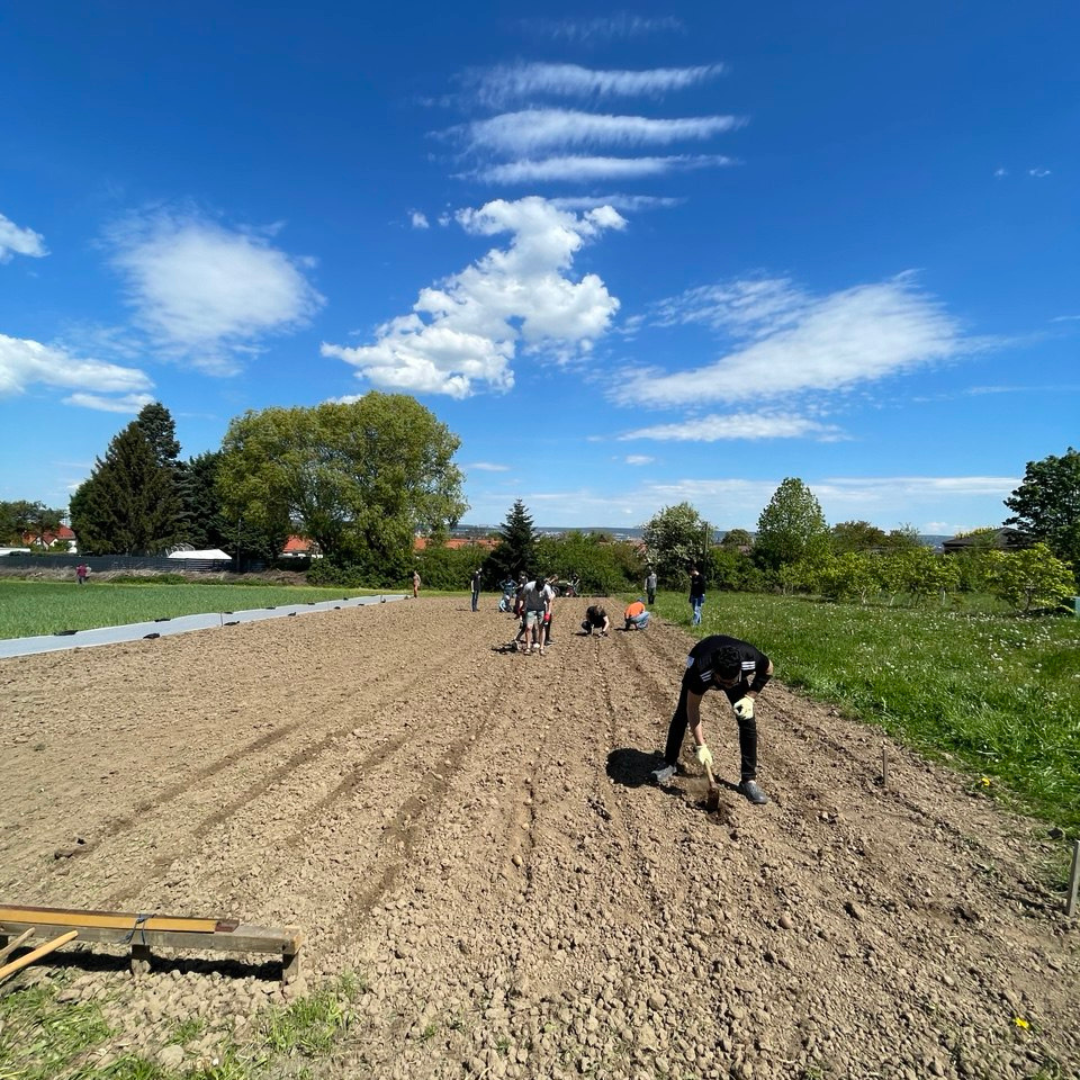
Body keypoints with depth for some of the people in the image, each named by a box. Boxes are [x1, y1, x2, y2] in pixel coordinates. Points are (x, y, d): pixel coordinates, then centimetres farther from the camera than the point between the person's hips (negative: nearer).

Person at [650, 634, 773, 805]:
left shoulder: (751, 659, -42)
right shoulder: (700, 672, -45)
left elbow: (768, 669, -15)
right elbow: (693, 708, -30)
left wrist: (750, 697, -23)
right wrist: (700, 745, -31)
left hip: (736, 672, 2)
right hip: (701, 664, -1)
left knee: (747, 721, -9)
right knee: (682, 714, -4)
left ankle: (748, 780, 2)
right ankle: (668, 764, 15)